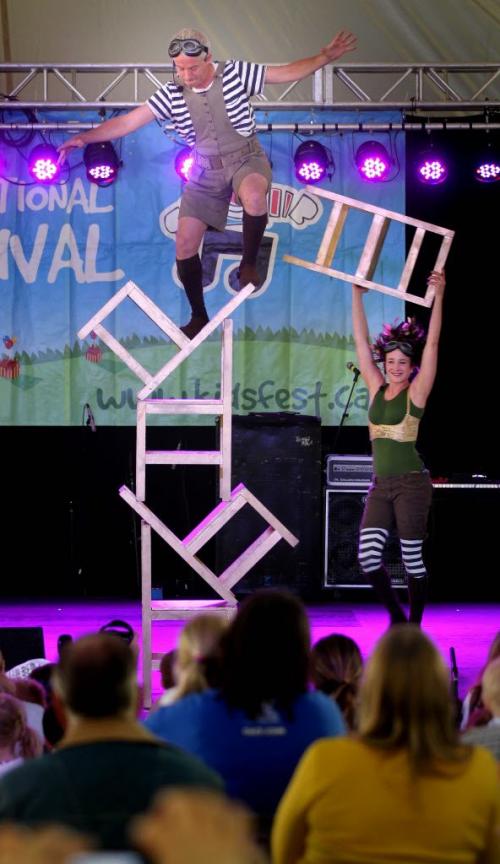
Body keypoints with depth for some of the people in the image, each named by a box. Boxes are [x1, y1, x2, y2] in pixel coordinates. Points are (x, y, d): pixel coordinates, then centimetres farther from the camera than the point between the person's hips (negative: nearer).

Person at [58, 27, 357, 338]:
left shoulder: (236, 73, -12)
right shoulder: (172, 94, -6)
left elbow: (287, 72, -11)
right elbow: (129, 121, -6)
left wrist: (325, 57, -25)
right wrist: (86, 137, -14)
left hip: (246, 159, -4)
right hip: (207, 170, 4)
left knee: (253, 195, -41)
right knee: (185, 246, -1)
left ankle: (249, 263, -15)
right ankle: (199, 318, 19)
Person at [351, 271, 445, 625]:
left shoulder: (416, 393, -3)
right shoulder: (377, 390, 9)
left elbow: (432, 343, -10)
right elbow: (361, 340, 10)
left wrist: (439, 297, -16)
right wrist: (357, 295, 9)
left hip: (411, 484, -5)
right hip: (381, 485, 5)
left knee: (412, 558, -1)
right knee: (368, 556, -4)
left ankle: (414, 628, 11)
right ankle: (397, 618, 14)